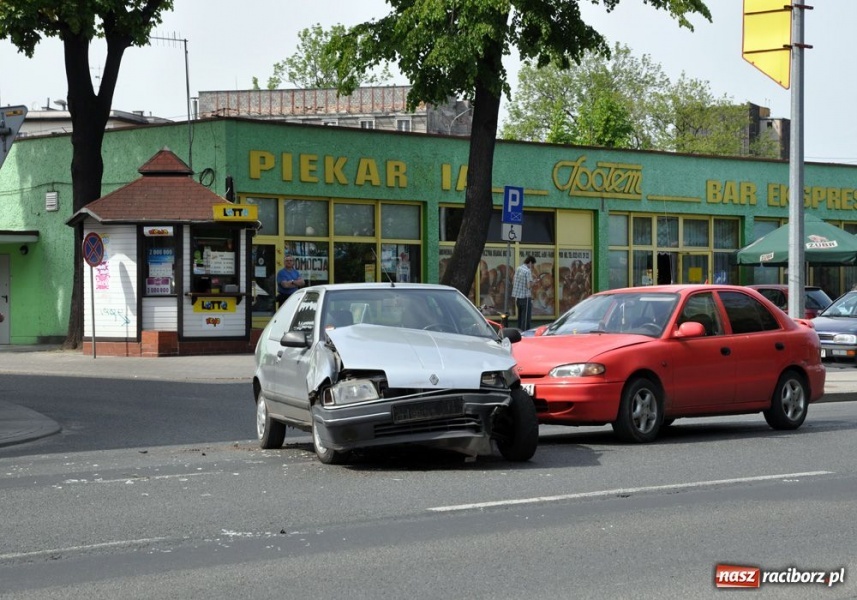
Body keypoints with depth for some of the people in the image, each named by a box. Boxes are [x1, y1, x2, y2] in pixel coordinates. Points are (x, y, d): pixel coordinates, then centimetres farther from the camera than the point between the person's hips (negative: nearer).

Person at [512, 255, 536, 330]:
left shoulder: (518, 269, 9)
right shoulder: (528, 271, -15)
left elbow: (513, 282, 19)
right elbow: (529, 286, -20)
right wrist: (532, 279, -3)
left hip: (517, 296, 8)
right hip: (525, 297, -8)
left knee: (520, 318, 16)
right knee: (526, 319, -3)